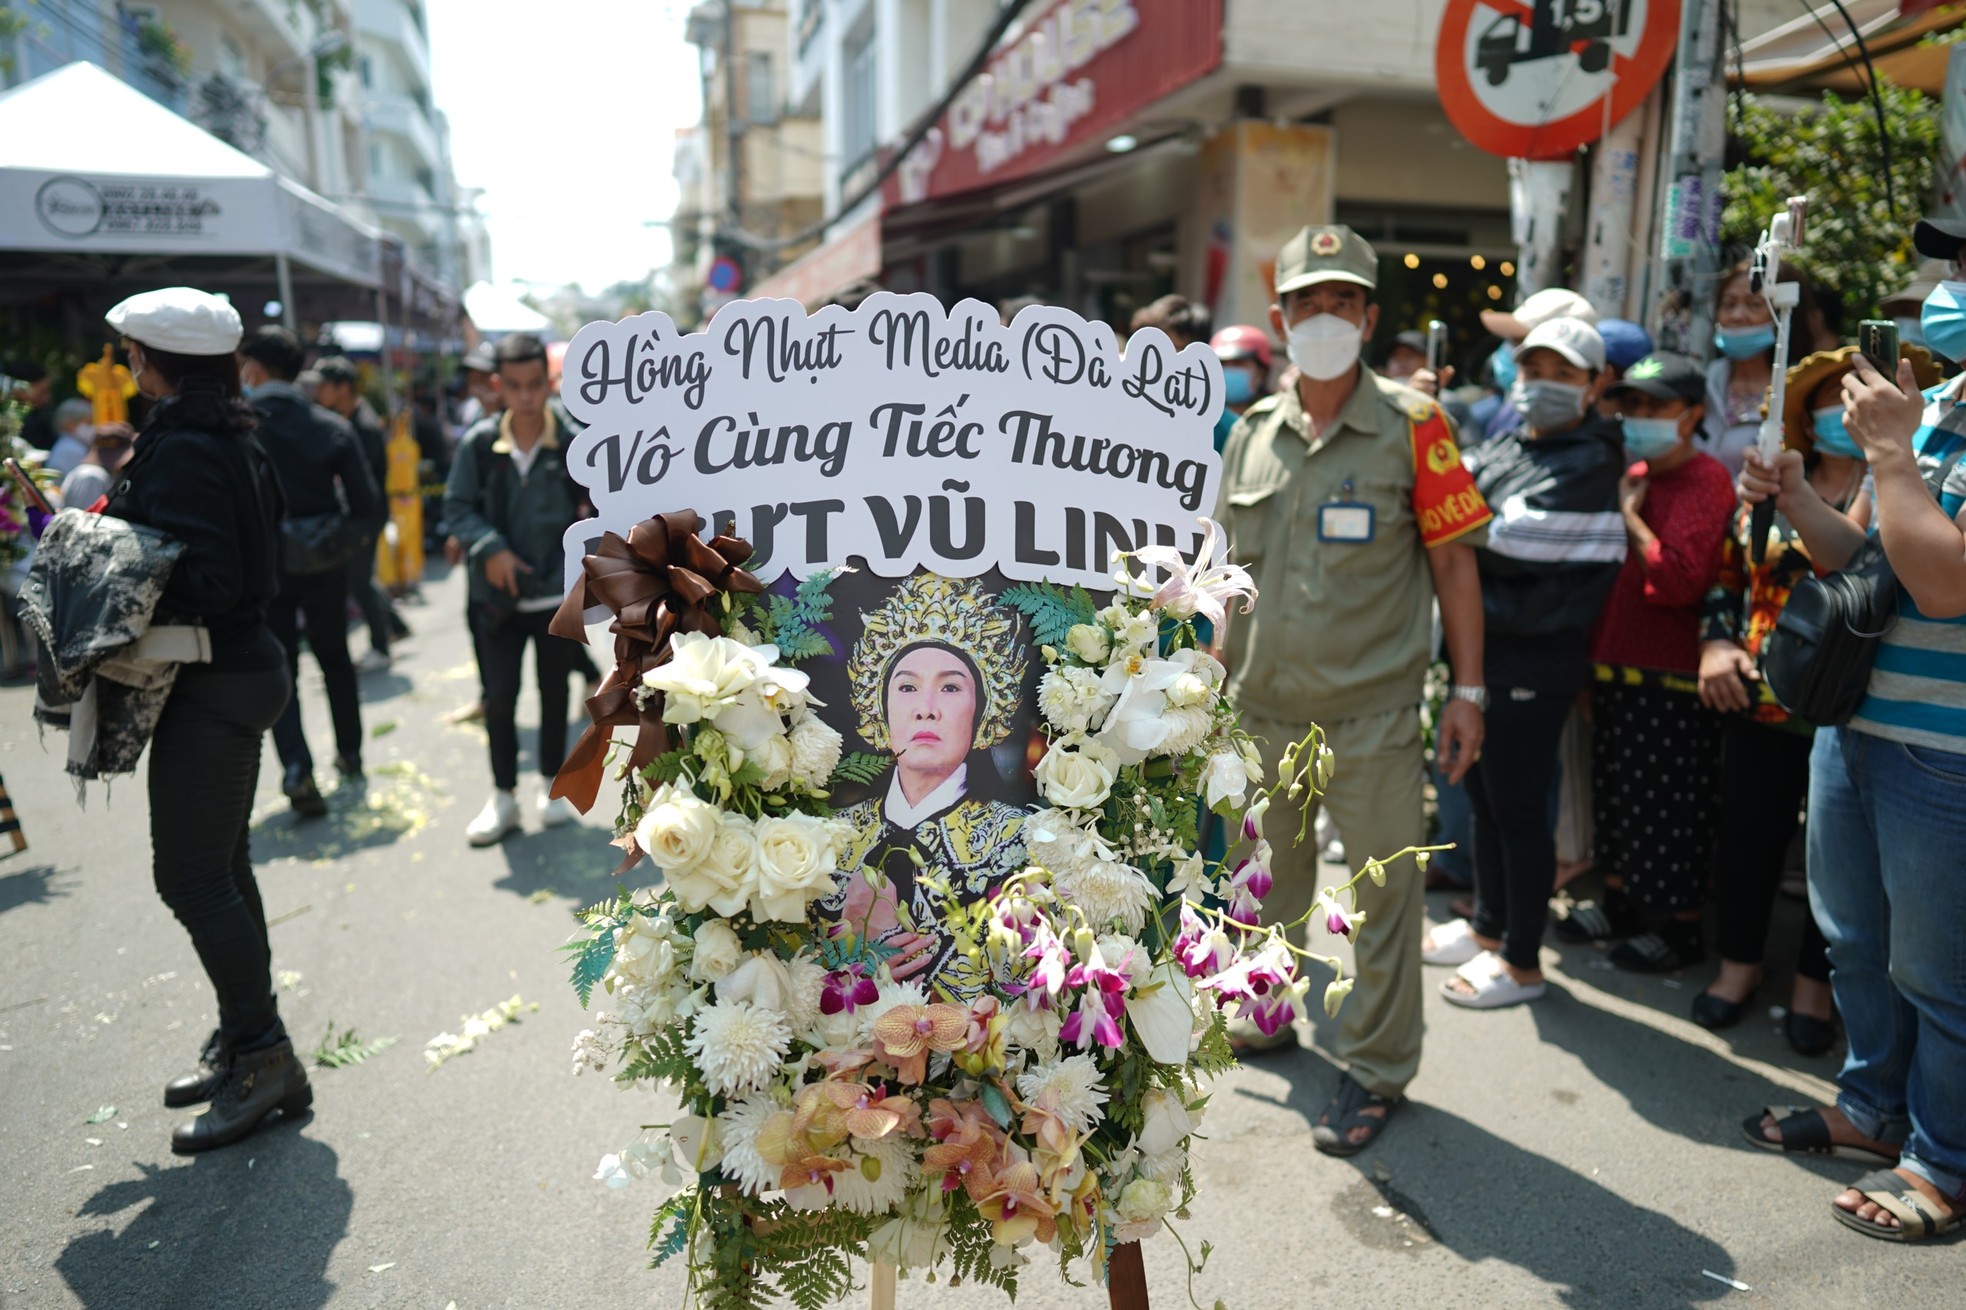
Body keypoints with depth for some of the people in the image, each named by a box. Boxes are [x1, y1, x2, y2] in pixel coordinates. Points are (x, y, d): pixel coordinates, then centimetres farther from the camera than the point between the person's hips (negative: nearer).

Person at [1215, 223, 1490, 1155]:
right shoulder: (1253, 432, 6)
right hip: (1264, 707, 4)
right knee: (1269, 874, 20)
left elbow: (1453, 560, -3)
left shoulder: (1411, 426, -5)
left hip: (1373, 712, -4)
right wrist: (1216, 671, 11)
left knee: (1384, 890, 4)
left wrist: (1468, 690, -6)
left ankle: (1377, 1066, 22)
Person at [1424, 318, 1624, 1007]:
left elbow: (1509, 538, -20)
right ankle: (1488, 927, 35)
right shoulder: (1506, 447, 14)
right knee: (1484, 796, 18)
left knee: (1519, 809, 0)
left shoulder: (1589, 464, -11)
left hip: (1534, 660, -8)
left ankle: (1522, 962, 14)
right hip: (1483, 647, 8)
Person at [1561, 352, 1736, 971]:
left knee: (1670, 805, 2)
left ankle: (1680, 927, 16)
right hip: (1616, 665, 8)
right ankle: (1620, 901, 32)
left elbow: (1681, 578, -26)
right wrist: (1593, 656, 14)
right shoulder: (1633, 475, 13)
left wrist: (1631, 515, -16)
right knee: (1614, 792, 17)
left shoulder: (1705, 480, -13)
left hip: (1671, 676, -8)